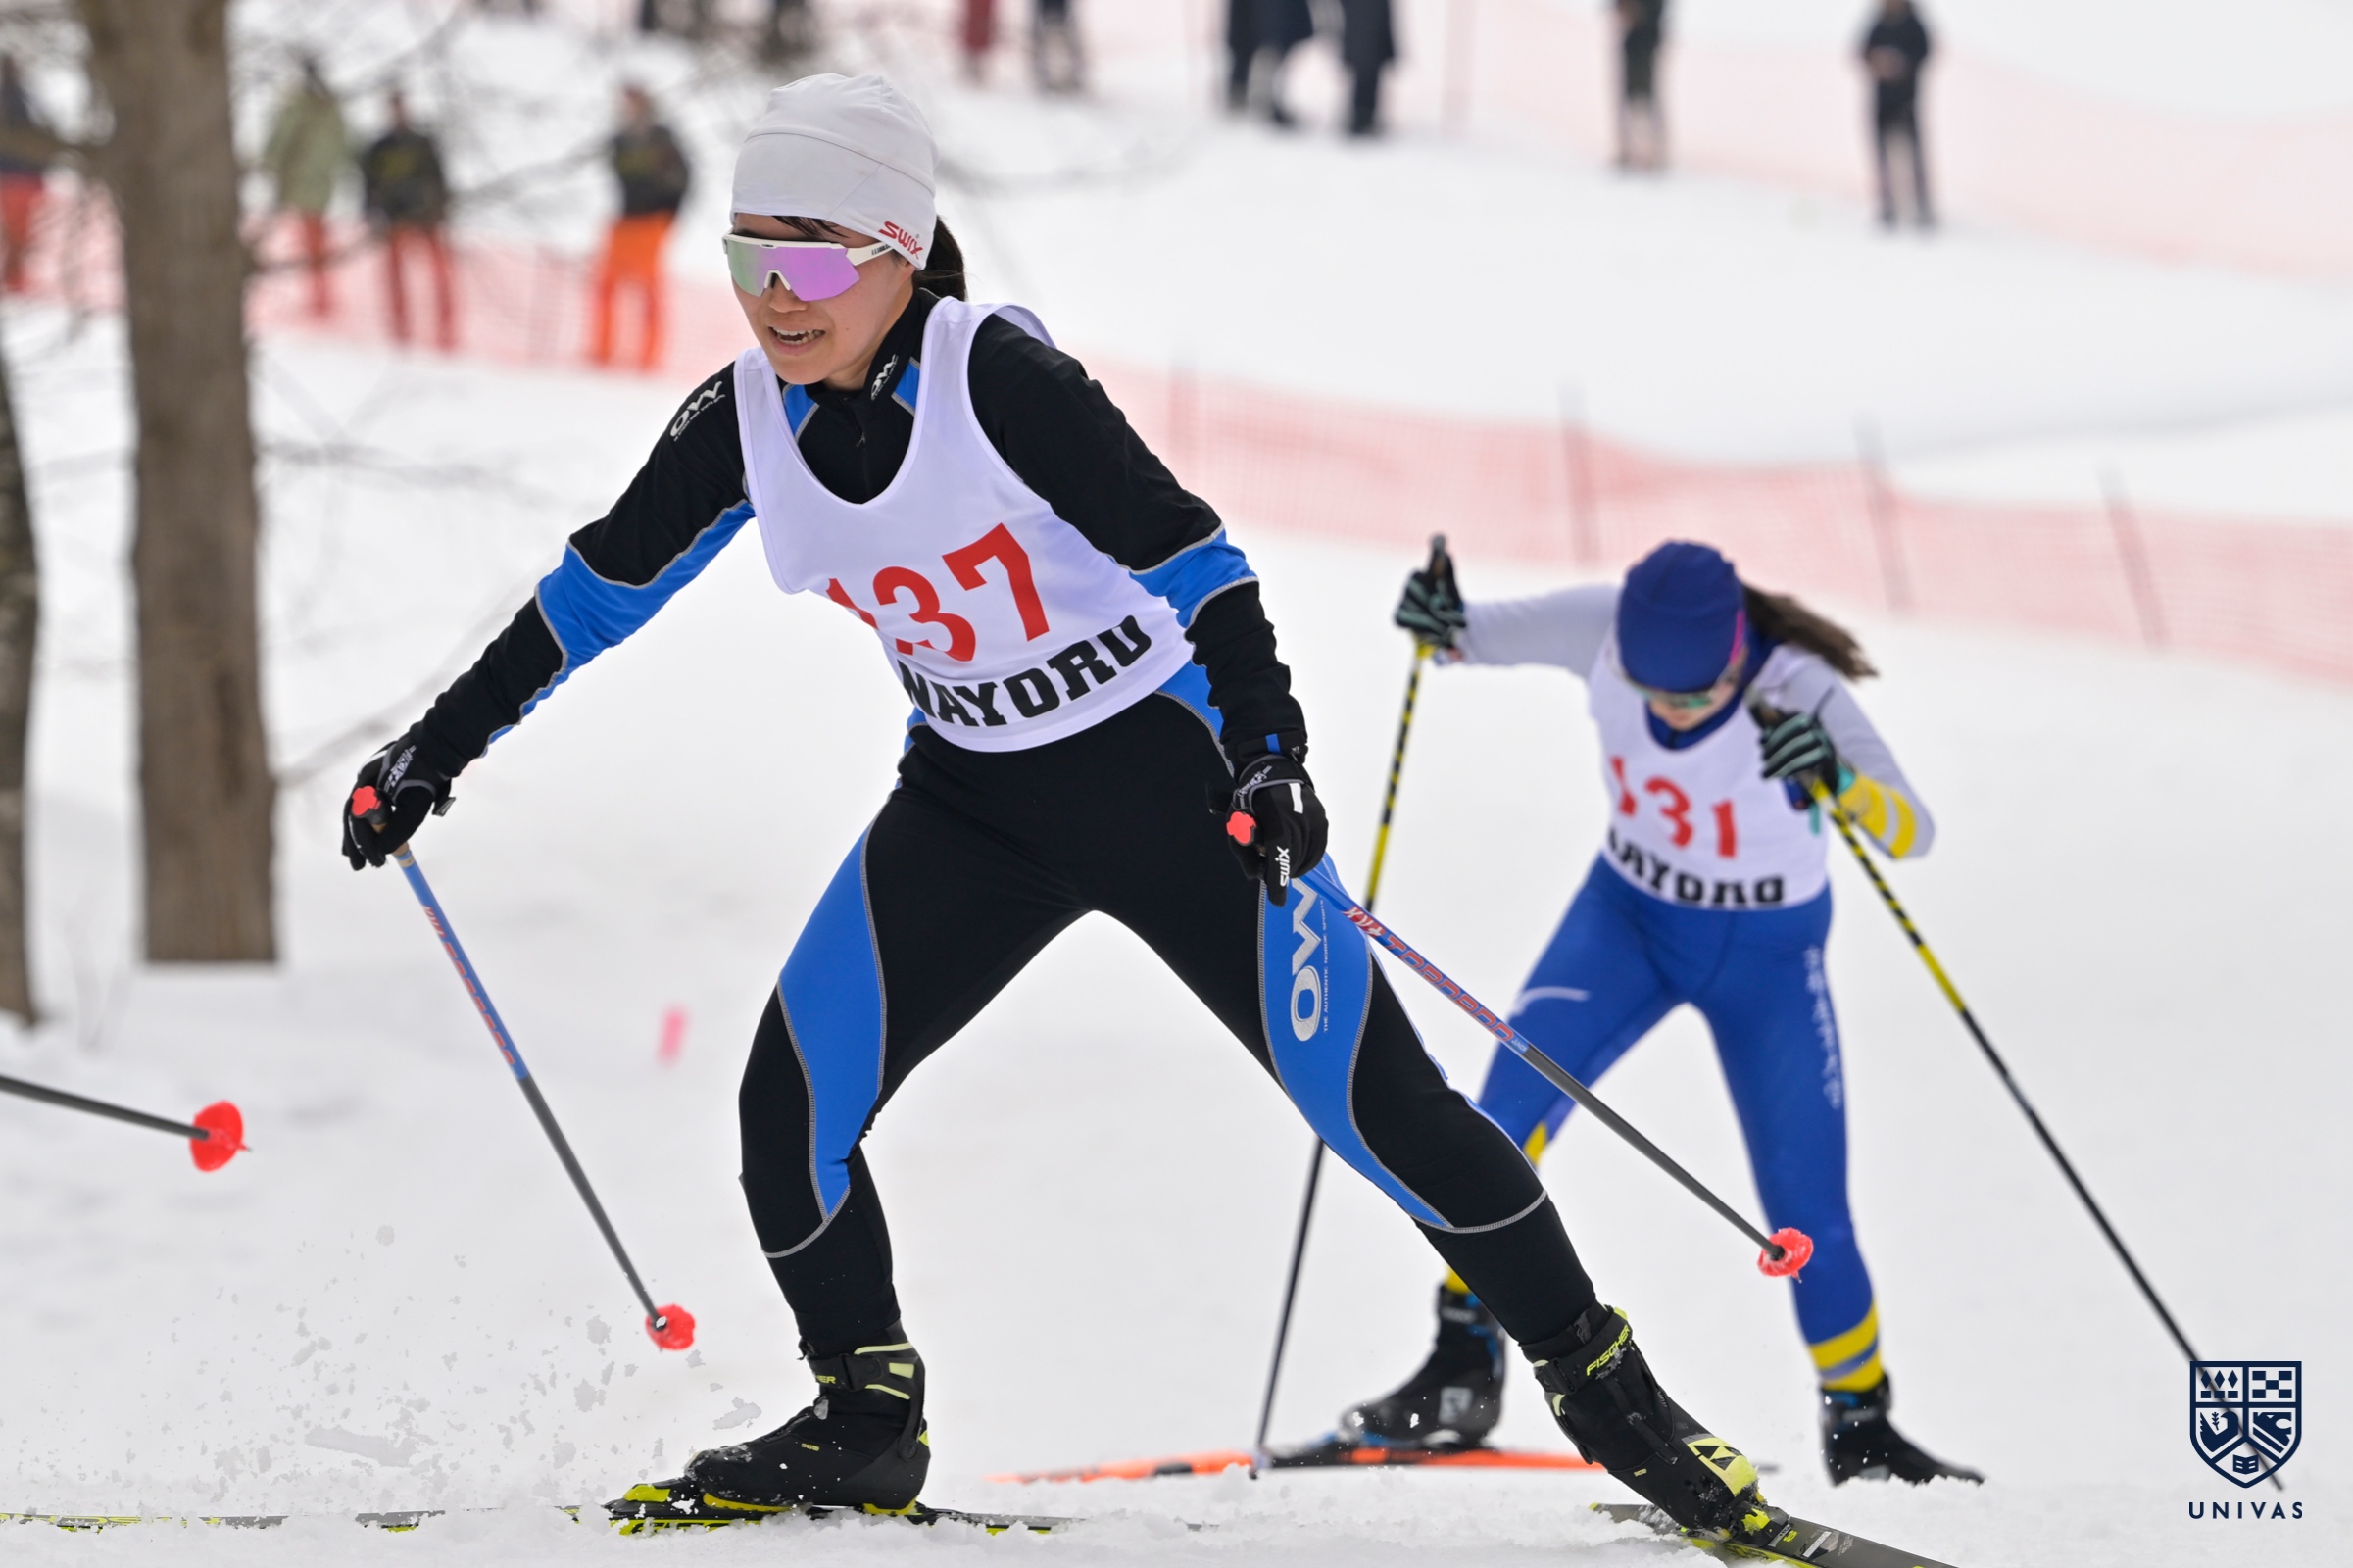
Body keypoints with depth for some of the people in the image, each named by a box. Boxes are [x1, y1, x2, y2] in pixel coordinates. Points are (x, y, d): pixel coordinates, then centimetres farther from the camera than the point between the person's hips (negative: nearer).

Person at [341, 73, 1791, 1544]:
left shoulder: (996, 371, -22)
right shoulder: (743, 425, -5)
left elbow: (1185, 549, -20)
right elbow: (601, 589, 8)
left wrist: (1270, 752, -30)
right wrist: (438, 748, 9)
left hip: (1168, 775, -5)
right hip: (975, 806, 5)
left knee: (1378, 1101, -9)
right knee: (791, 1100, -10)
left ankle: (1609, 1388, 7)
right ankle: (867, 1420, 10)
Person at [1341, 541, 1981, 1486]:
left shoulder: (1797, 692, -30)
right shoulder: (1604, 632, -22)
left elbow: (1912, 834, -38)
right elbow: (1489, 635, -4)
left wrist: (1838, 779, -59)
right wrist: (1444, 625, -27)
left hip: (1766, 951, -2)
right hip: (1628, 914, 2)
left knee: (1806, 1211, -5)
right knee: (1510, 1104, -21)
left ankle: (1858, 1422, 18)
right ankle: (1463, 1372, -11)